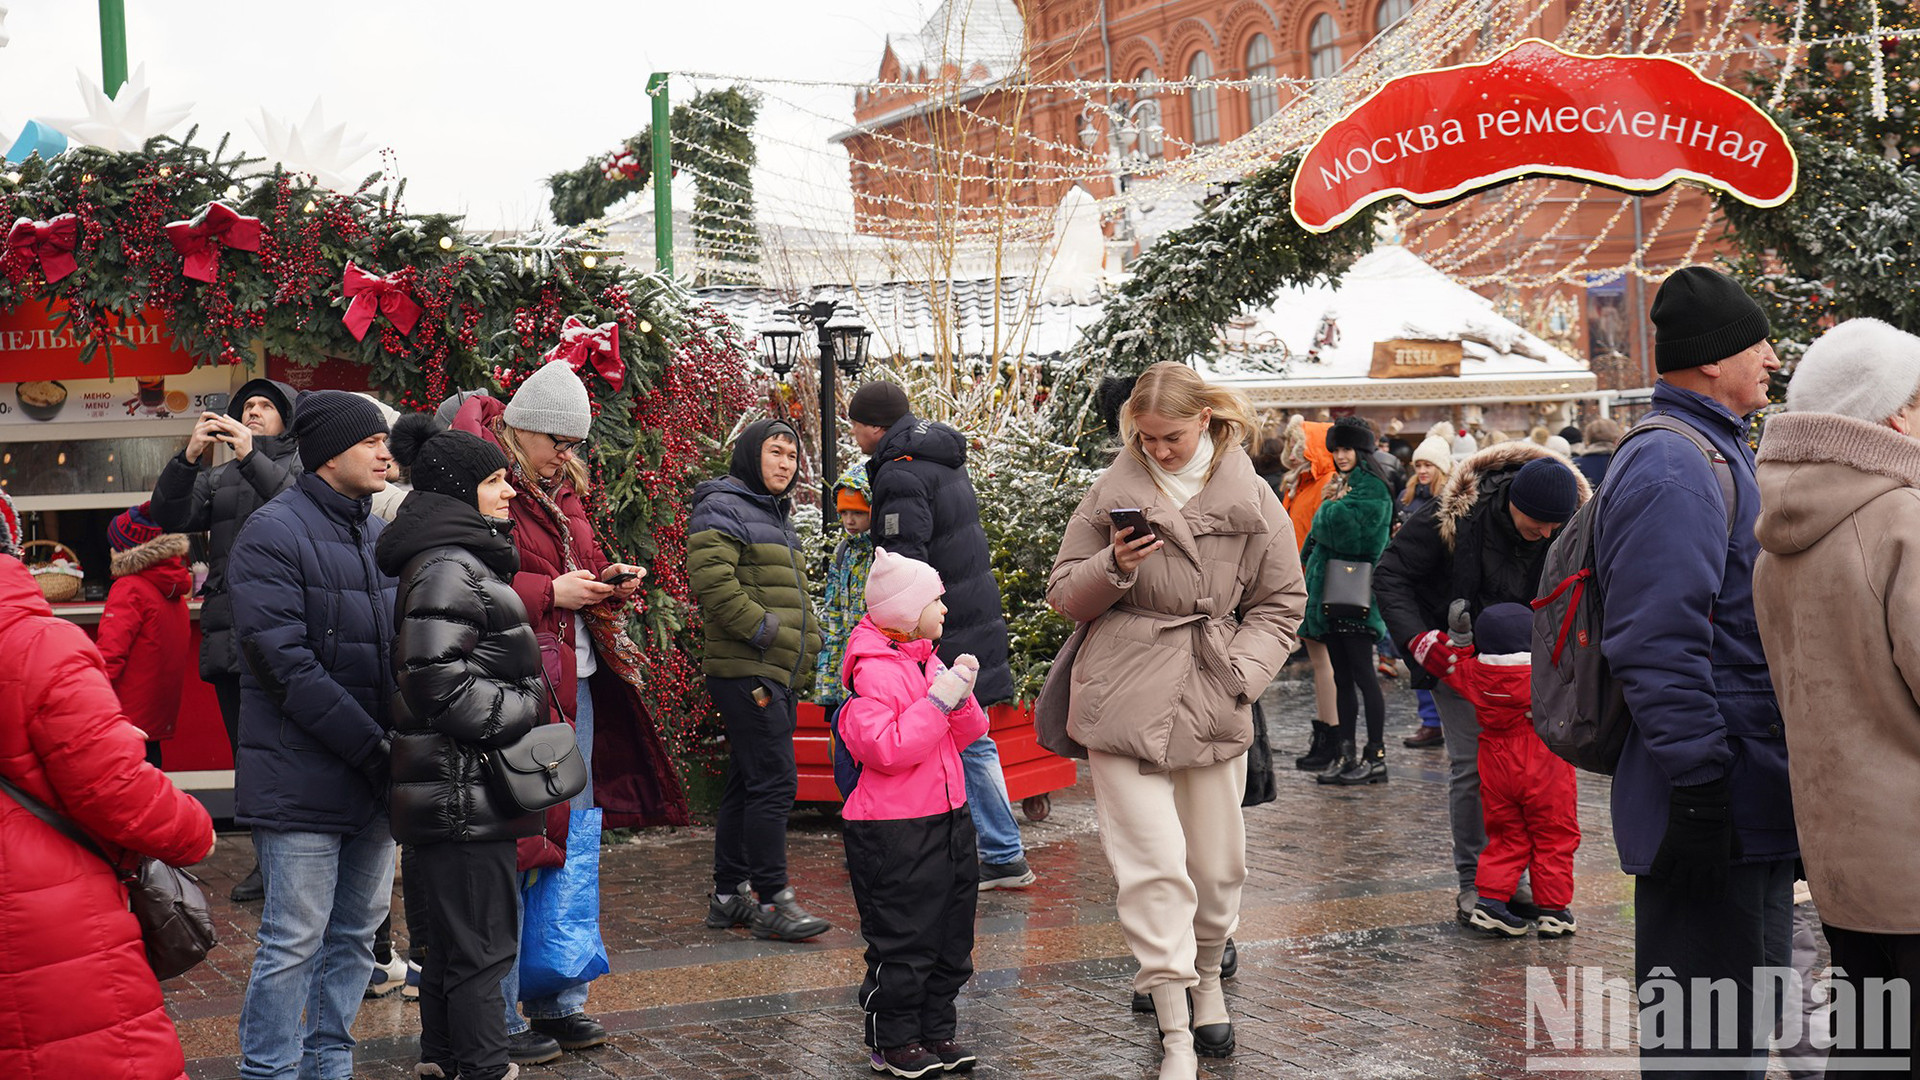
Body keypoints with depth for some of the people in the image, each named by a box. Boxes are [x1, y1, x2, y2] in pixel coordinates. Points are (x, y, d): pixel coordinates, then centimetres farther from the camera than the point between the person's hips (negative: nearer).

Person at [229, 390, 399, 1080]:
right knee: (295, 941, -4)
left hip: (374, 771, 8)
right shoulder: (272, 534, -10)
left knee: (357, 932, 13)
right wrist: (371, 745, -19)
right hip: (302, 774, -7)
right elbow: (286, 663, -17)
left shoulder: (379, 535, 14)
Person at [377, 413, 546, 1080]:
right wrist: (526, 712, -15)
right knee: (482, 943, -6)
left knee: (450, 937, 18)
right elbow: (440, 683, -23)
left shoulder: (464, 560, 16)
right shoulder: (450, 568, -16)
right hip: (464, 789, -11)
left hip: (458, 791, 11)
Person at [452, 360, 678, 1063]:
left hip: (575, 684, 9)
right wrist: (550, 592, -19)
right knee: (510, 852, -5)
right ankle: (498, 1018, 5)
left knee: (568, 844, 13)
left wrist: (612, 581, 7)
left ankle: (558, 1002, 23)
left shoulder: (560, 488, 17)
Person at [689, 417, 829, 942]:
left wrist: (805, 646, 17)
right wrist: (764, 630, -19)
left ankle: (729, 895, 18)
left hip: (778, 673, 10)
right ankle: (772, 900, -9)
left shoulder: (775, 514, 23)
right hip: (747, 670, -10)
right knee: (773, 781, -12)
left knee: (748, 782, 12)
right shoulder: (722, 508, -8)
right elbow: (712, 582, -21)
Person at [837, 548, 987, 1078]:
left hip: (947, 818, 9)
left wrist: (963, 696, -6)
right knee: (903, 941, -2)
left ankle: (936, 1030, 25)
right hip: (894, 831, -9)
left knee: (951, 937, 14)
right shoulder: (874, 671, -15)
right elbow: (886, 748, -25)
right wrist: (937, 700, -24)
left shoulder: (927, 662, 12)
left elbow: (965, 736, 14)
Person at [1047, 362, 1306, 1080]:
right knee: (1152, 866, -9)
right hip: (1124, 700, -1)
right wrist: (1113, 569, -12)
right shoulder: (1113, 493, 4)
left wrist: (1240, 672, -6)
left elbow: (1280, 605, 10)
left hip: (1214, 703, 2)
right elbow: (1064, 595, 8)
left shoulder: (1252, 500, 4)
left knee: (1216, 865, 10)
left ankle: (1207, 979, 39)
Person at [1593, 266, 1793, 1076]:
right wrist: (1699, 793, -25)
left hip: (1752, 809, 11)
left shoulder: (1716, 454, 19)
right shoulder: (1672, 466, -16)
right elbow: (1658, 644, -24)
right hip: (1718, 817, -11)